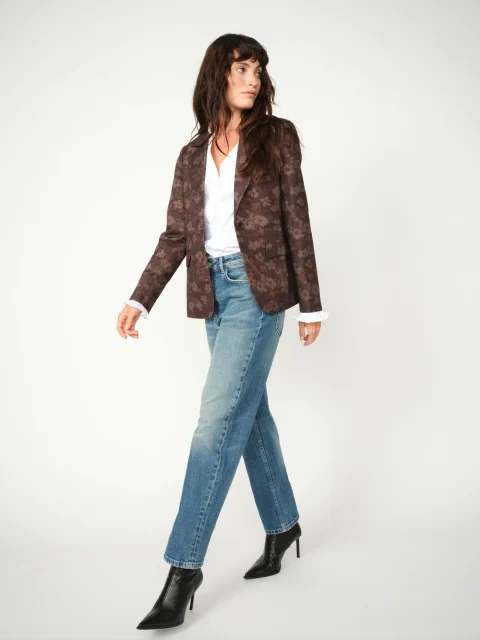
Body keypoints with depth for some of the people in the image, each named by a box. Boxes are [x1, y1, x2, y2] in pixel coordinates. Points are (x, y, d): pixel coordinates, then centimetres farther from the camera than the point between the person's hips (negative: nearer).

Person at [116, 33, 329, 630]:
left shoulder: (276, 135, 3)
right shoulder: (193, 154, 13)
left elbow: (296, 221, 0)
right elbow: (175, 236, 10)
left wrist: (311, 304, -1)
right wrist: (139, 300, -2)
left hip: (258, 287, -5)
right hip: (215, 290, 5)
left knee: (219, 420, -12)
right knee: (250, 412, 13)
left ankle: (184, 566, -6)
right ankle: (282, 525, 30)